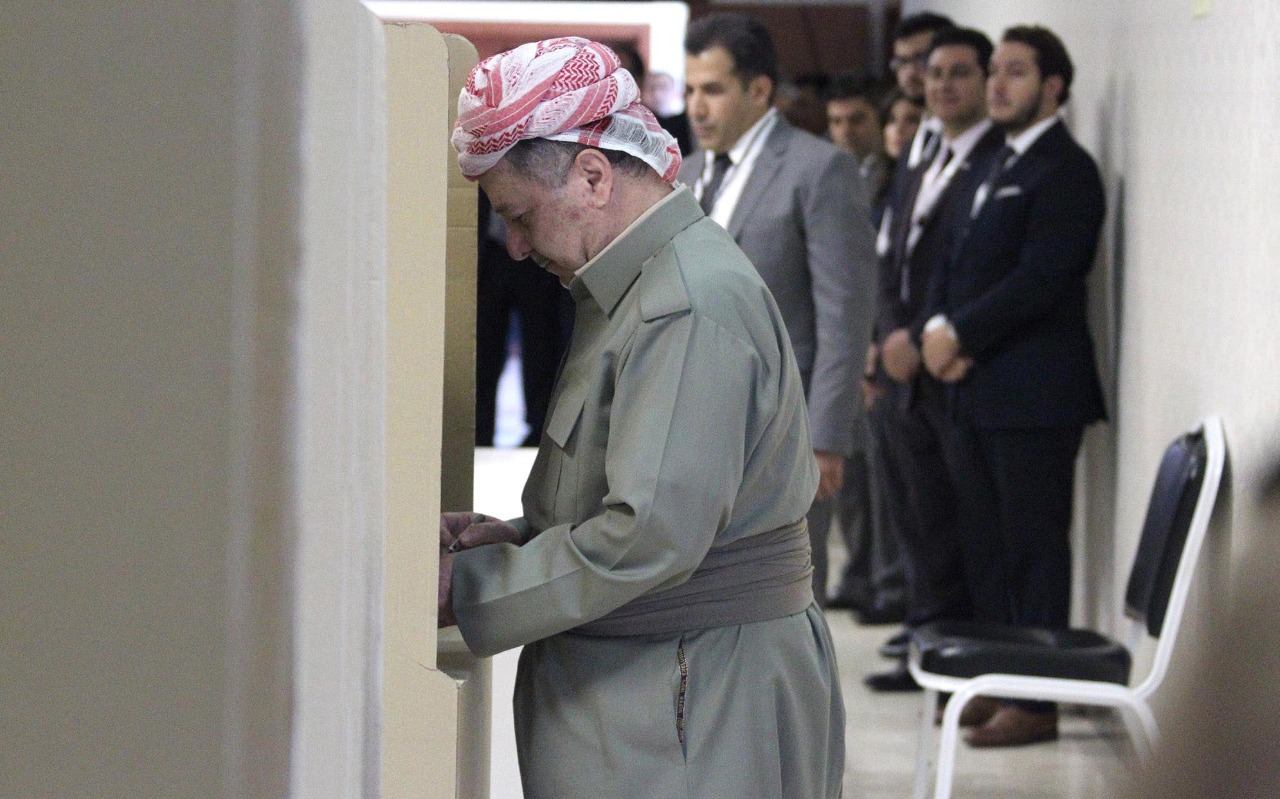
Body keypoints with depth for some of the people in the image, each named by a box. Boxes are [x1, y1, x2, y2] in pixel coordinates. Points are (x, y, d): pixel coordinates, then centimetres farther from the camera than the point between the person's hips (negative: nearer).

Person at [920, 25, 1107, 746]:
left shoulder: (1065, 171, -10)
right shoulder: (998, 168, 19)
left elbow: (1039, 279, -19)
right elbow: (960, 265, 18)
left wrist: (961, 336, -14)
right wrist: (938, 327, -2)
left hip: (1035, 393, -9)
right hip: (979, 389, 9)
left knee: (1035, 546, -5)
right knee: (986, 545, 12)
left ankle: (1037, 704, -2)